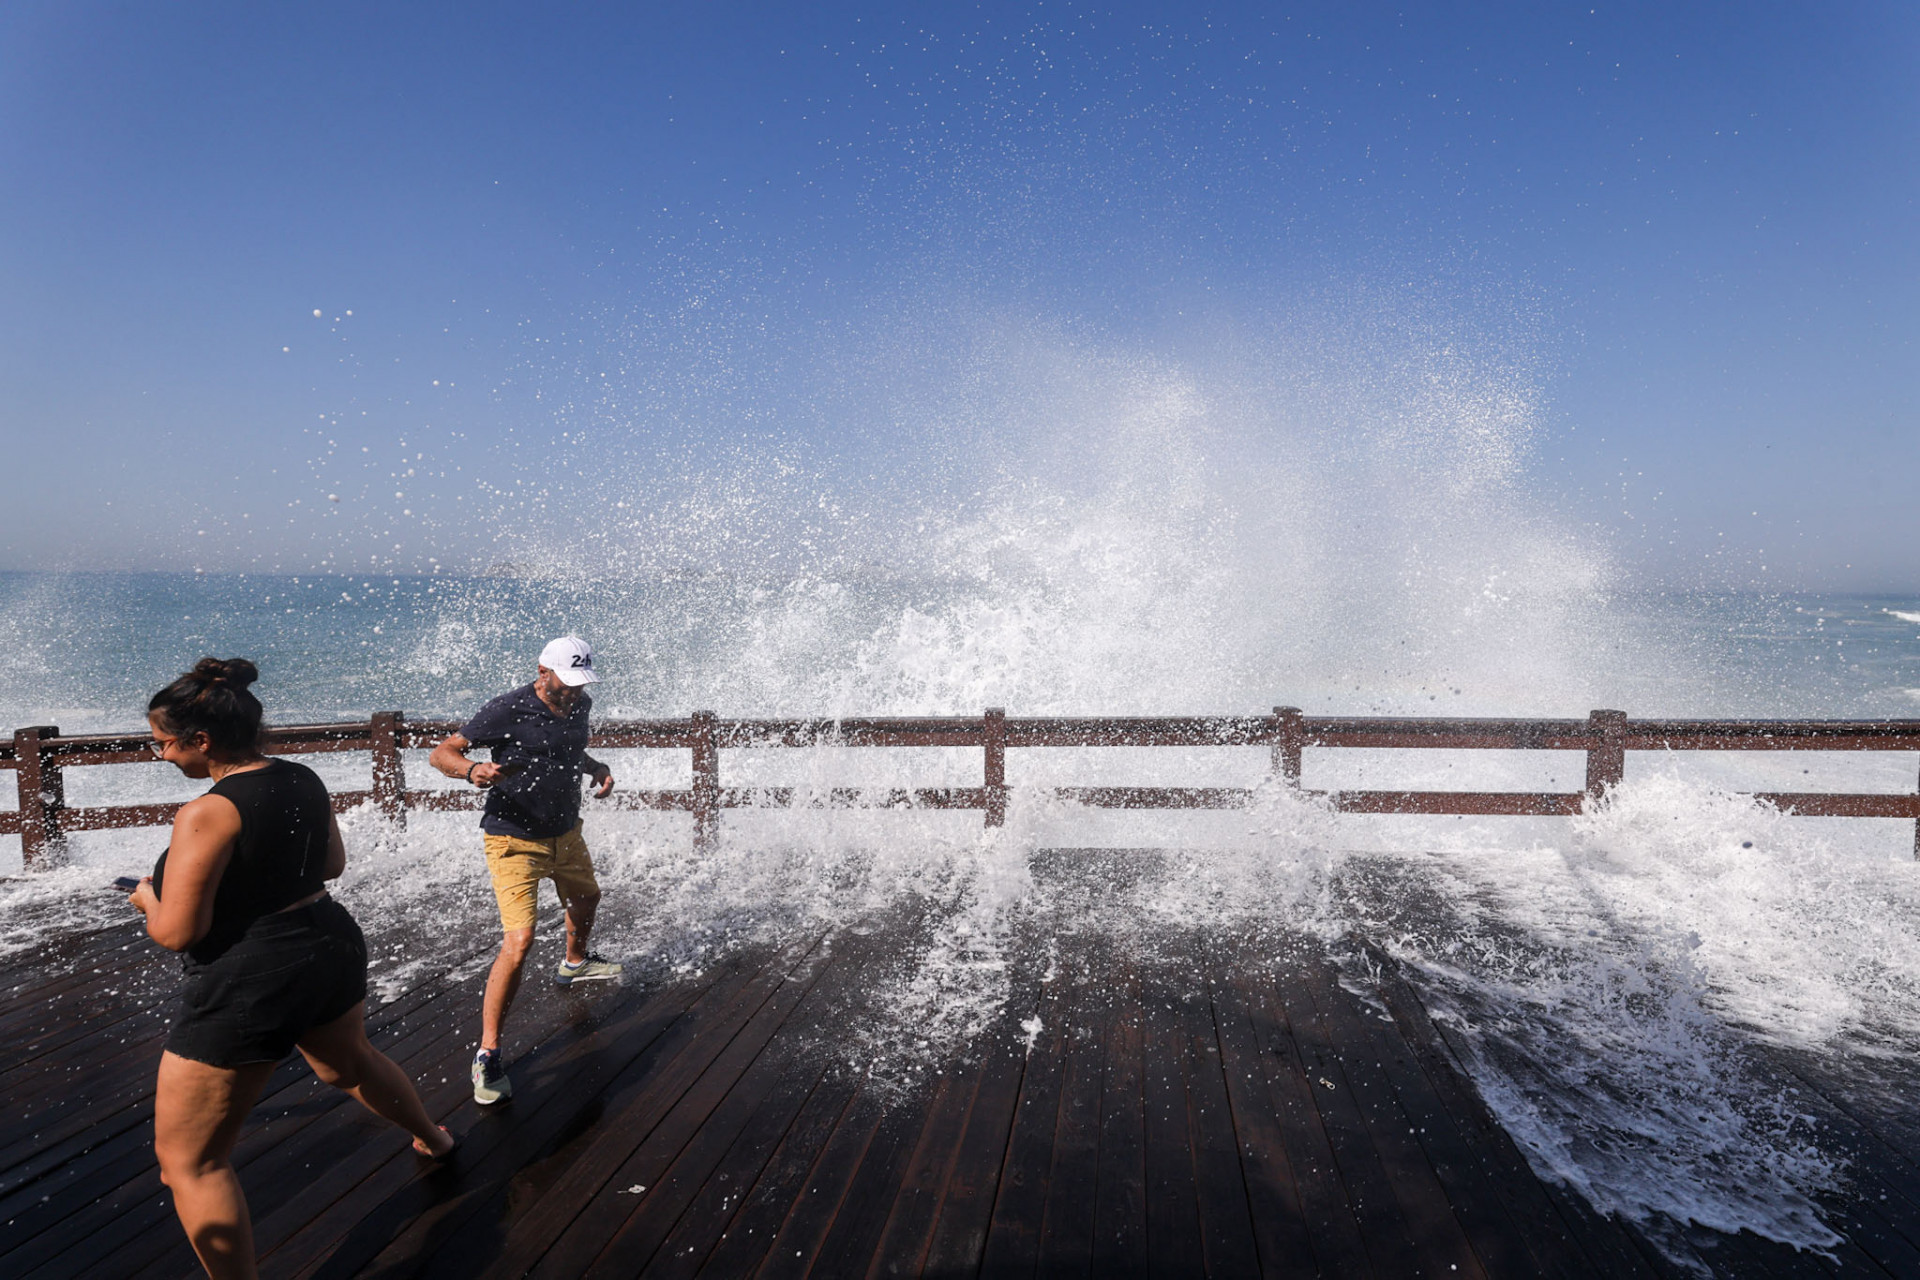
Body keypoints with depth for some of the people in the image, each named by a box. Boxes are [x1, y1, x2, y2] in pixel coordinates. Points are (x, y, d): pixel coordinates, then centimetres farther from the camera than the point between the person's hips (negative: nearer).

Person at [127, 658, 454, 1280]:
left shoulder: (207, 814, -23)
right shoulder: (304, 781, 0)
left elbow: (177, 932, -19)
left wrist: (148, 898, 0)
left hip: (247, 983, -9)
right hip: (333, 944, 9)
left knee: (188, 1160, 8)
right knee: (350, 1063, 35)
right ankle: (433, 1139, 57)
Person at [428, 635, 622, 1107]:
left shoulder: (578, 705, 0)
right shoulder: (508, 710, -22)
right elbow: (440, 753, -20)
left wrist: (596, 768, 0)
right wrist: (471, 769, -41)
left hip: (565, 833, 8)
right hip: (514, 840, -8)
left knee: (586, 898, 30)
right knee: (519, 942, -18)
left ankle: (574, 963, 62)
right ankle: (487, 1053, -5)